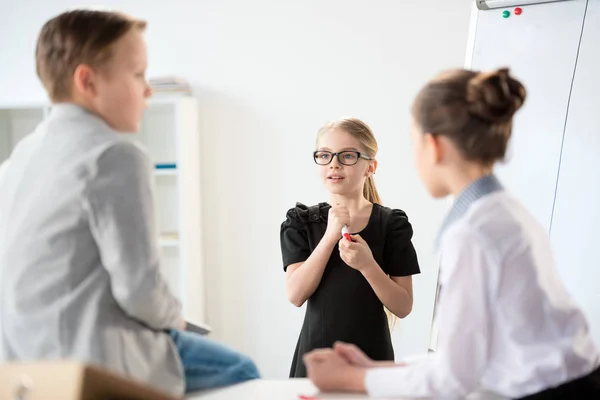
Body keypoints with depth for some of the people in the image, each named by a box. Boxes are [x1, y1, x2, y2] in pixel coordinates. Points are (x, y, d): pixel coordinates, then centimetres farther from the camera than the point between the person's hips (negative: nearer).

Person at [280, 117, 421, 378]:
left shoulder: (391, 223, -5)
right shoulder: (301, 221, -1)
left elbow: (403, 307, -6)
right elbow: (296, 295, -12)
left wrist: (367, 264, -22)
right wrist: (330, 235, -20)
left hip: (371, 355, -1)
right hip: (315, 355, 1)